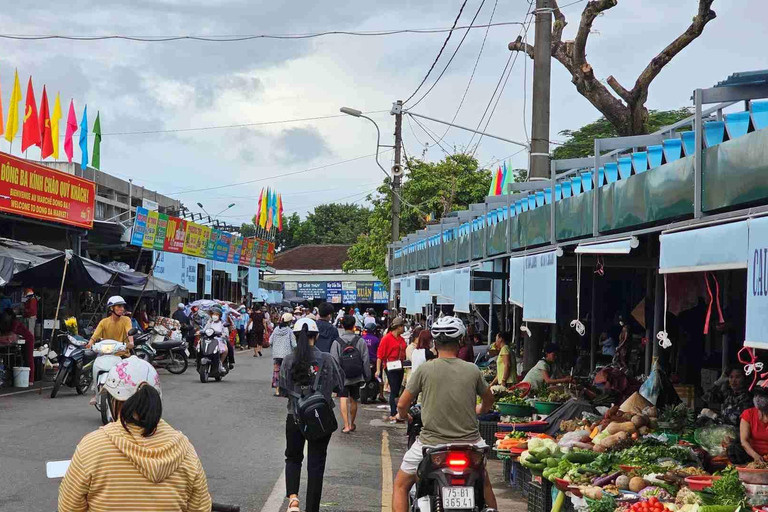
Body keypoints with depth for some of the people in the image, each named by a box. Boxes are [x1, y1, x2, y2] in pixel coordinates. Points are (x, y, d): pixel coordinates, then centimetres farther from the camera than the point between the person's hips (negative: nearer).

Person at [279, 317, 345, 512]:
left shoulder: (288, 361, -8)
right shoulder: (326, 359, -11)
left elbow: (283, 389, -5)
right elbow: (339, 386, -4)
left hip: (295, 417, 1)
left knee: (293, 458, 19)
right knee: (316, 463, 9)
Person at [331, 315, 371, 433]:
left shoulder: (337, 342, -9)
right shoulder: (360, 341, -5)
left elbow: (334, 362, -8)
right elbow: (366, 360, -2)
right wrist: (367, 376, 7)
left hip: (342, 377, -2)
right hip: (357, 377, 2)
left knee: (343, 399, -5)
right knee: (353, 400, 16)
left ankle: (346, 425, -19)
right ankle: (352, 424, 30)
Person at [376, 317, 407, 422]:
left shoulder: (401, 339, 12)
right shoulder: (386, 338, -9)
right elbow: (380, 355, -11)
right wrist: (378, 370, -16)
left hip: (400, 367, 7)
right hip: (391, 367, -7)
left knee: (396, 391, 10)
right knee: (394, 391, -9)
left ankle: (393, 413, 18)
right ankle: (393, 415, -8)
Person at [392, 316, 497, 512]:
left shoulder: (425, 369, -9)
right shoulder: (472, 370, -1)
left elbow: (402, 405, -4)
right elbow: (489, 398, 17)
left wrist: (403, 415, 20)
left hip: (431, 442, -2)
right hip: (469, 443, 2)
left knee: (401, 485, 16)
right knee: (483, 480, 30)